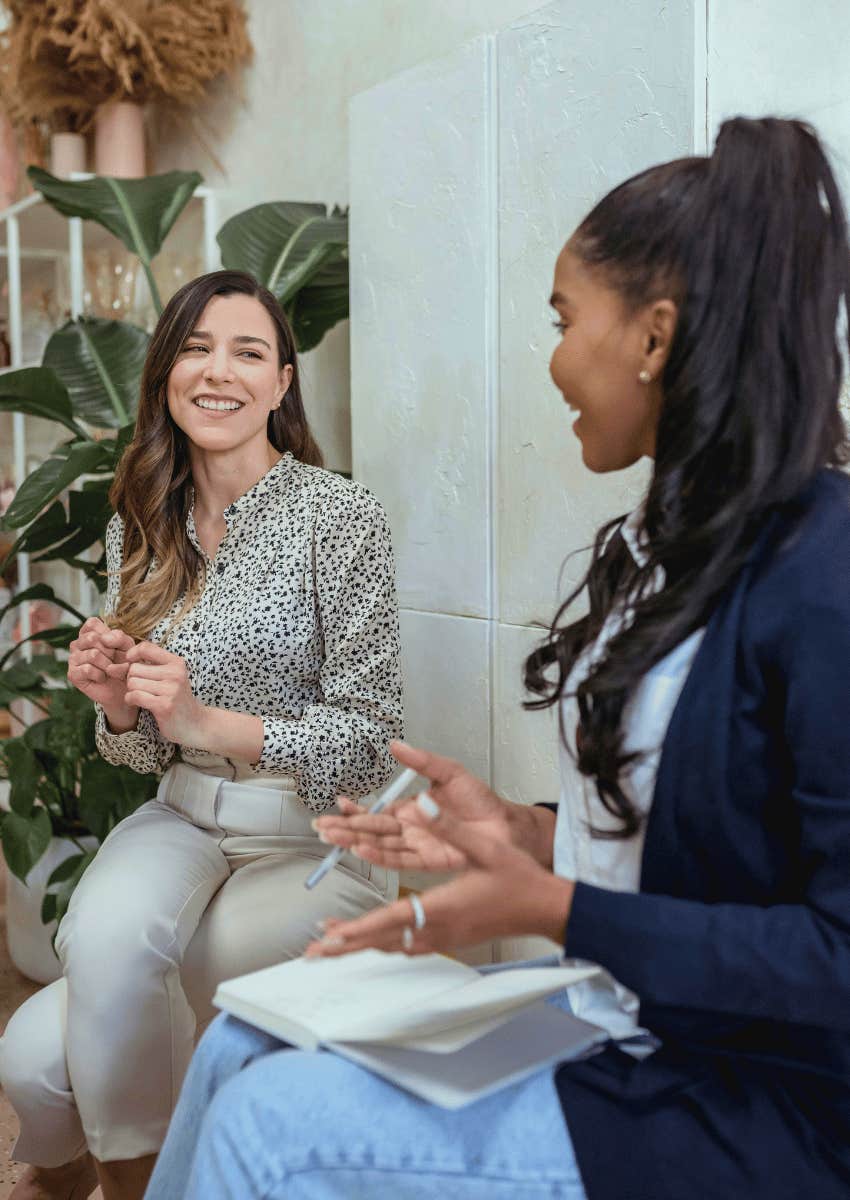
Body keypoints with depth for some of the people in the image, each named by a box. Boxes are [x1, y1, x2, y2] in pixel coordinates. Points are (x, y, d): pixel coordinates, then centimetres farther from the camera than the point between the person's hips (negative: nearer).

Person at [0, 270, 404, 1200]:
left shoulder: (341, 517, -13)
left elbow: (366, 744, -13)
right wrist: (117, 706, -14)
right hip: (182, 819, 5)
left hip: (315, 839, -4)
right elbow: (142, 750, 10)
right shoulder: (140, 525, 4)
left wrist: (206, 723, -24)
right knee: (105, 936, -31)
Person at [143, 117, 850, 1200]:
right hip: (605, 1015, 8)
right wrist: (524, 837, -1)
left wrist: (551, 907, -22)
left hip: (749, 1107, -7)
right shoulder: (675, 538, 6)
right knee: (246, 1039, 1)